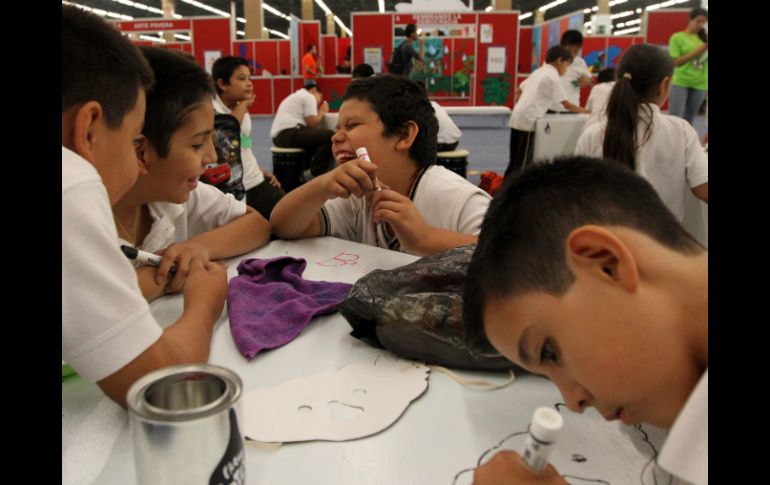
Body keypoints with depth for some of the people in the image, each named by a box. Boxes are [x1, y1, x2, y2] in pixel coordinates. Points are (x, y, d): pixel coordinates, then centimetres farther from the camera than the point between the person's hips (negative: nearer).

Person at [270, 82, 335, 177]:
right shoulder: (309, 96, 2)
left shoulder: (297, 96, 32)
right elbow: (311, 123, -7)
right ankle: (317, 174, -15)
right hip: (289, 133, -11)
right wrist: (322, 112, 9)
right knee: (329, 136, -18)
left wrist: (319, 112, 23)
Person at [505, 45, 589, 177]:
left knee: (516, 160, 14)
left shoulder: (538, 71, 19)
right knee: (522, 161, -3)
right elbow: (566, 104, -7)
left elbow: (519, 91, 24)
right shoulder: (553, 77, -7)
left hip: (518, 118, 9)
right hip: (527, 120, -9)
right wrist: (586, 111, 3)